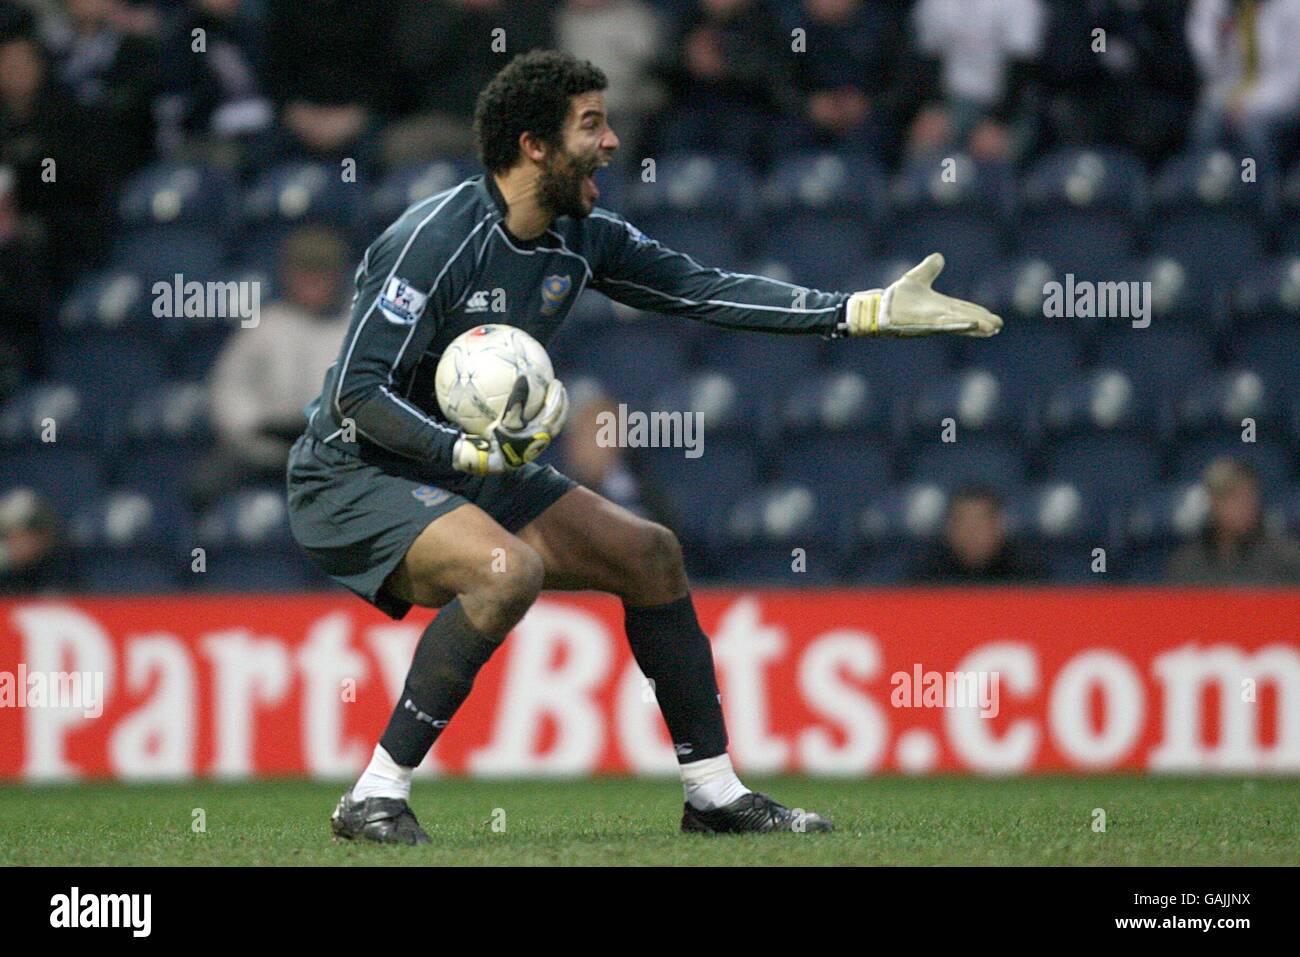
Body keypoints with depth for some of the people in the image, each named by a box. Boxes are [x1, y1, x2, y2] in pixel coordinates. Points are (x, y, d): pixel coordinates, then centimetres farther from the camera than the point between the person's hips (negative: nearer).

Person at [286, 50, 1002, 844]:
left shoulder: (580, 237, 1)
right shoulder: (435, 241, -23)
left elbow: (704, 291, 5)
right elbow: (356, 391, -24)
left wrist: (872, 312, -2)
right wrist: (477, 452, -37)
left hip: (469, 473, 9)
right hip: (352, 479, -9)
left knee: (650, 555, 6)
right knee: (508, 568, -34)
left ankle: (715, 793, 15)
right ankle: (376, 798, -28)